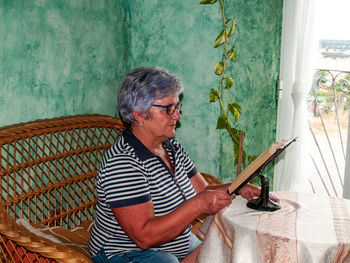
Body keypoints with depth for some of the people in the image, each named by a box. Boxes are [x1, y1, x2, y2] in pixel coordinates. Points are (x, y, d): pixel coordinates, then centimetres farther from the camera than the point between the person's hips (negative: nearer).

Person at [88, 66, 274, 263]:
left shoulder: (173, 147, 5)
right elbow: (144, 237, -28)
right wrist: (198, 204, -33)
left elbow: (202, 190, 11)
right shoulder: (121, 163, -23)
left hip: (179, 244, 8)